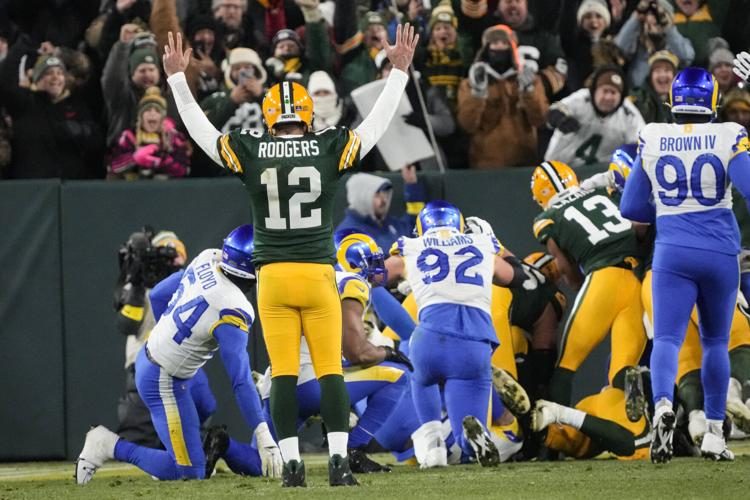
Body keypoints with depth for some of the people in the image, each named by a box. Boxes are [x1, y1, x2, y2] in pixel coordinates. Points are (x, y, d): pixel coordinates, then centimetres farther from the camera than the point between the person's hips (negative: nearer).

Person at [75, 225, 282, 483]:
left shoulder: (207, 259, -6)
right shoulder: (231, 312, -28)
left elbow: (158, 295, 10)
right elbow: (240, 381, -29)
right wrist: (264, 438, -27)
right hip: (165, 382, -9)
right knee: (190, 472, -5)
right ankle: (112, 446, -2)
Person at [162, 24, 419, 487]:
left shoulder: (250, 153, -1)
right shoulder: (329, 150, -3)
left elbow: (200, 128, 11)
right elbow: (377, 124, 8)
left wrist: (178, 78, 22)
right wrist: (399, 71, 18)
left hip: (273, 277, 0)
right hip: (319, 275, 0)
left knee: (283, 375, 1)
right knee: (331, 372, 1)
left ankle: (292, 465, -4)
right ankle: (339, 461, -6)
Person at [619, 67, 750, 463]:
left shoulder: (651, 141, 0)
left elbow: (631, 207, 5)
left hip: (673, 252, 0)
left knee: (667, 338, -5)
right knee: (715, 342, 16)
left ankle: (663, 403, -36)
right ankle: (714, 434, 17)